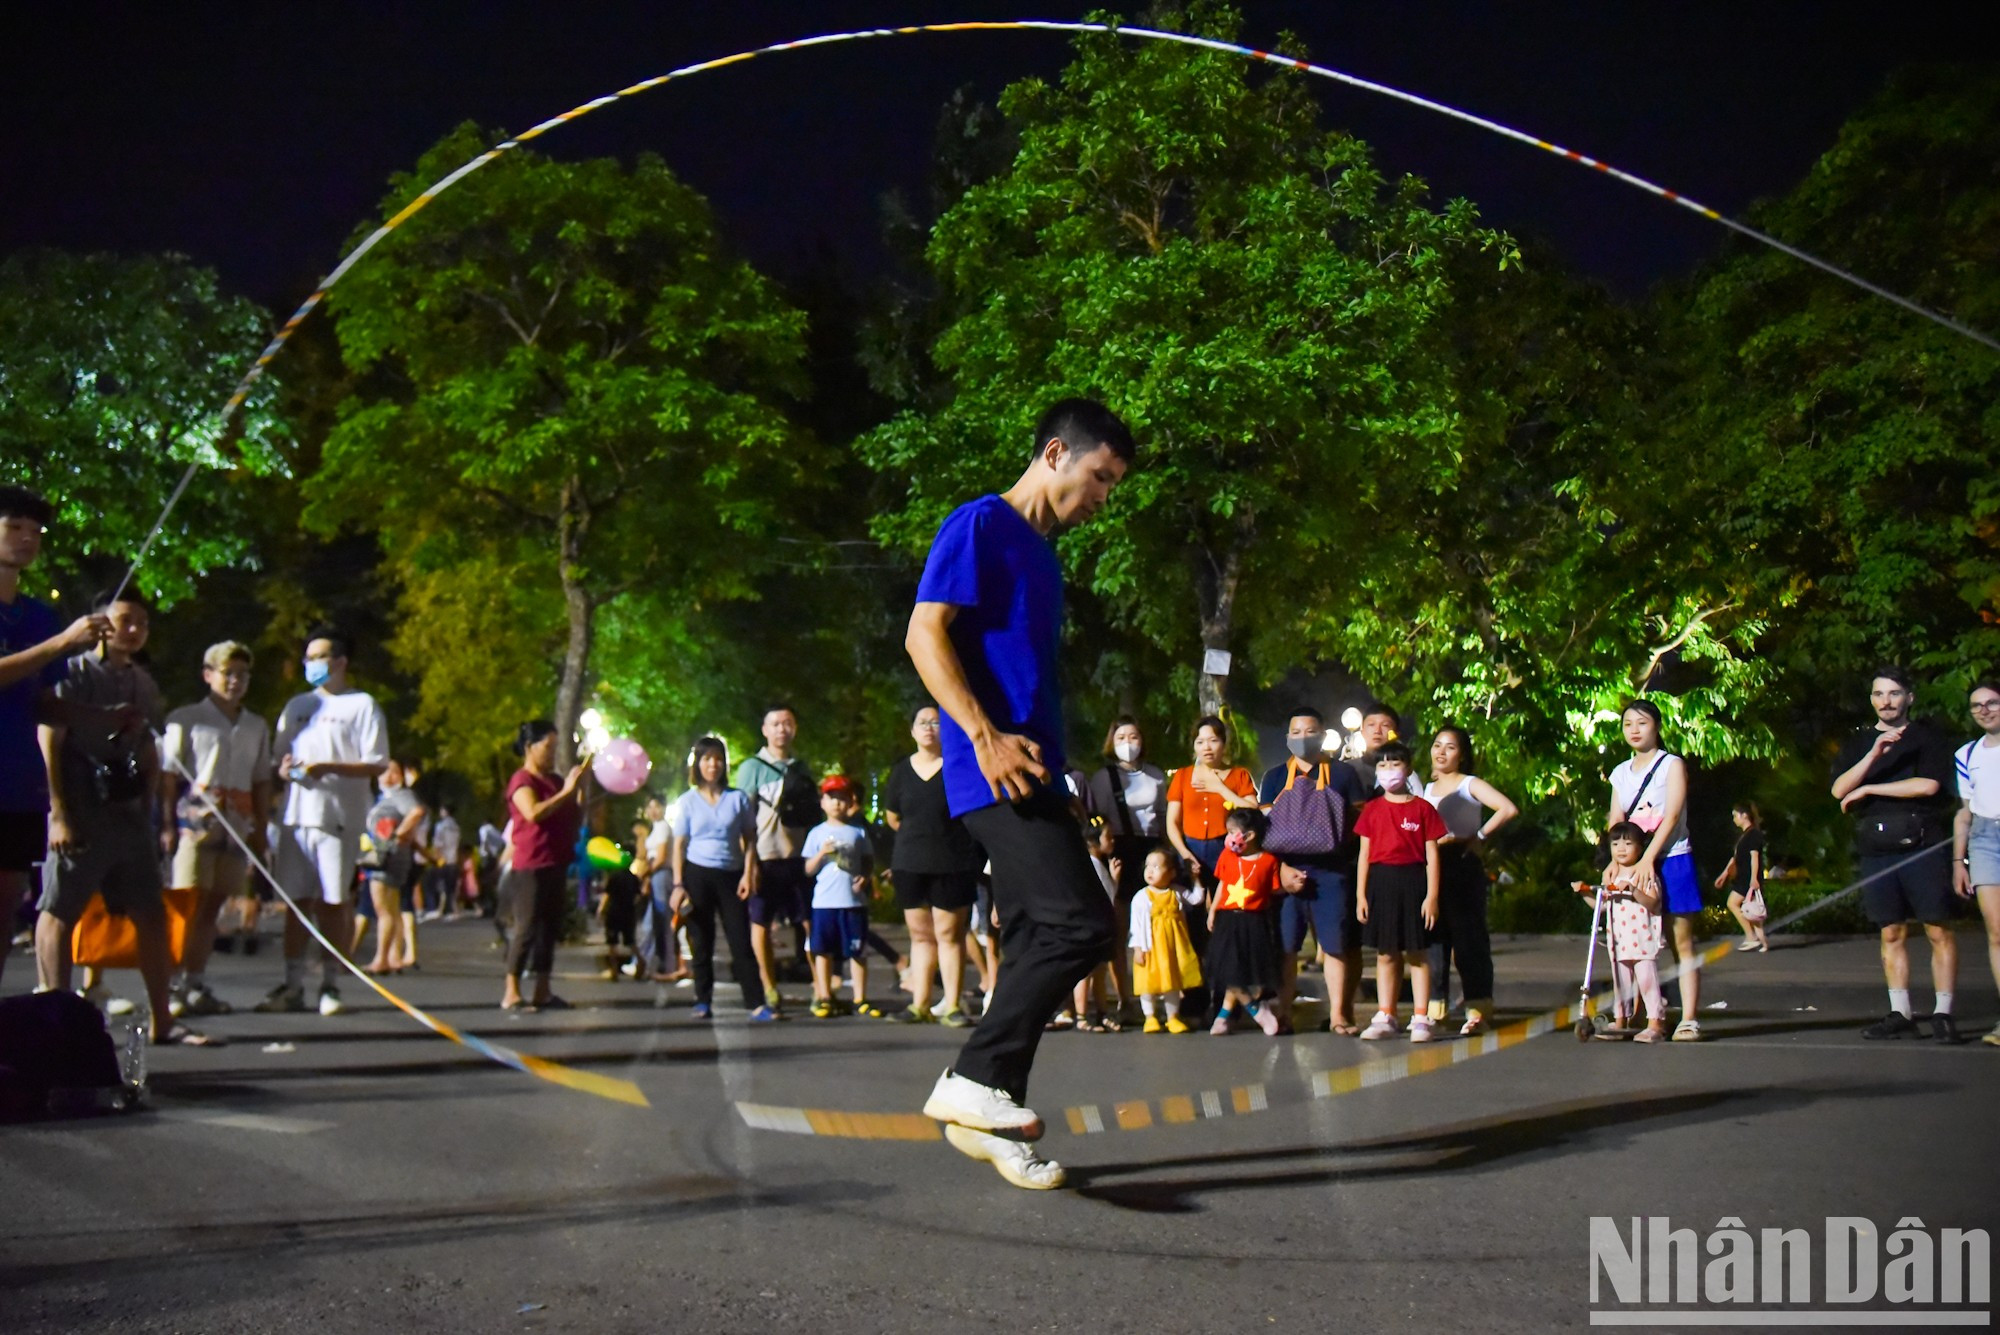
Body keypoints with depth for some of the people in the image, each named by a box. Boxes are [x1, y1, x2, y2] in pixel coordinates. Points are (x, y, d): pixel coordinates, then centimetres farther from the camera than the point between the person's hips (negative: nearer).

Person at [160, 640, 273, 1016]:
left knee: (214, 904, 6)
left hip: (237, 827, 4)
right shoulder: (186, 719, 3)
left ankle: (197, 985, 10)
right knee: (190, 903, -9)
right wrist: (169, 824, -8)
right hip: (195, 823, -4)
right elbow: (168, 776, 0)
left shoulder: (257, 727, 17)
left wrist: (261, 830, 13)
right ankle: (177, 985, -8)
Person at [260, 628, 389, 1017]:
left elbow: (376, 765, -4)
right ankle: (292, 986, 8)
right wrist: (284, 769, -1)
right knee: (296, 901, 4)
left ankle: (329, 985, 5)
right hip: (296, 814, 5)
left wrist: (327, 767, -16)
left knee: (333, 902, -2)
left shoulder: (362, 705, 2)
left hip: (339, 817, -5)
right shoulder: (297, 706, 19)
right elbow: (278, 755, 23)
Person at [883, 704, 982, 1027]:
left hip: (953, 864, -4)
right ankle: (919, 1005, 12)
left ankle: (952, 1006, 1)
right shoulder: (902, 770, 9)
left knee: (949, 934, -3)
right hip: (910, 864, 4)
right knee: (920, 934, 8)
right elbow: (892, 817, 19)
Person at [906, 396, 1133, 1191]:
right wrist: (984, 734, -22)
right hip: (997, 774, -10)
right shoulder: (980, 526, -4)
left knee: (1039, 945, 7)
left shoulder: (1042, 555, 23)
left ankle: (988, 1114, 13)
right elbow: (924, 632, -13)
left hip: (1034, 774, 10)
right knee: (1082, 924, -17)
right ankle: (976, 1078, -9)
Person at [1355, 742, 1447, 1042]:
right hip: (1380, 883, 3)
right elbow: (1364, 854, 9)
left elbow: (1431, 855, -1)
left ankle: (1421, 1019, 7)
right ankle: (1385, 1017, 16)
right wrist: (1360, 895, 4)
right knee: (1385, 954, 9)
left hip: (1413, 882, -3)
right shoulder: (1372, 810, 8)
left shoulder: (1423, 808, 1)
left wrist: (1432, 895, -7)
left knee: (1417, 953, 2)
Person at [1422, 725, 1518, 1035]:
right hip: (1431, 867, 6)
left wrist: (1478, 837, -12)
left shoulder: (1470, 784, 0)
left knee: (1469, 935, -7)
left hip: (1463, 866, -5)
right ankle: (1435, 1006, 8)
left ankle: (1478, 1008, -6)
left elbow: (1508, 809, -14)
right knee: (1433, 935, 3)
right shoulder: (1427, 789, 19)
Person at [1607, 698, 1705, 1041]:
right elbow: (1615, 822, 8)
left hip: (1671, 860, -4)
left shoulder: (1672, 765, 0)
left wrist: (1648, 858, -19)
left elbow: (1672, 815, -11)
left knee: (1682, 941, -3)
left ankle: (1689, 1019, -5)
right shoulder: (1620, 773, 14)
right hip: (1633, 863, 4)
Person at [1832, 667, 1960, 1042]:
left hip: (1922, 847, -3)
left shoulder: (1928, 737, 4)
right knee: (1892, 934, 5)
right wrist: (1873, 754, -15)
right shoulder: (1857, 743, 14)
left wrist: (1867, 789, -5)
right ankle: (1900, 1014, 9)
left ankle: (1943, 1013, 0)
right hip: (1876, 851, 3)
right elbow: (1839, 790, -1)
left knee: (1939, 931, -4)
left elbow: (1928, 785, -11)